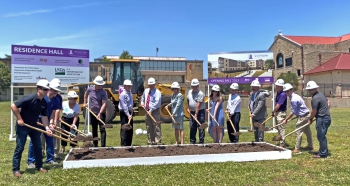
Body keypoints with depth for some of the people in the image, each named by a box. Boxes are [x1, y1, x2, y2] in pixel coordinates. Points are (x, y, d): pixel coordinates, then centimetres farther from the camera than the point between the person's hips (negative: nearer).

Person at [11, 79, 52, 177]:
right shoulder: (29, 98, -24)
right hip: (22, 126, -7)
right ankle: (15, 169, 11)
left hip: (33, 125, 7)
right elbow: (13, 106, -23)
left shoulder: (44, 103, -1)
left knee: (38, 146, 9)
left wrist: (47, 127, -8)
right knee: (19, 148, -1)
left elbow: (44, 116, 5)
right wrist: (19, 119, -20)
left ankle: (39, 166, 22)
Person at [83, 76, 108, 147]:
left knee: (102, 129, -8)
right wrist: (85, 103, 21)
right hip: (92, 113, 4)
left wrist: (100, 113, -28)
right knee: (94, 130, 13)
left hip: (101, 113, -4)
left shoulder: (103, 92, -11)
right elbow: (85, 94, 24)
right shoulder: (90, 89, 1)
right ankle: (95, 145, 25)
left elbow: (104, 104, -19)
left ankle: (103, 146, -5)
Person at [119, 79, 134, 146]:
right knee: (125, 129, -7)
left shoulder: (130, 93, 10)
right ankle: (123, 145, -1)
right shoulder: (123, 94, -16)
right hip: (124, 113, -9)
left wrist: (131, 113, 14)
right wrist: (128, 115, -24)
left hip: (129, 112, 9)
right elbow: (124, 106, -21)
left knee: (130, 129, 12)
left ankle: (129, 144, 22)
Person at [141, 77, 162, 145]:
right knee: (149, 127, 10)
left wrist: (151, 110, -23)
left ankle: (158, 142, -4)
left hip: (155, 111, -7)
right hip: (147, 111, 7)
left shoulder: (157, 92, -9)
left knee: (156, 127, -7)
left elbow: (157, 103, -19)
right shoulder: (146, 91, 12)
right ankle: (151, 142, 19)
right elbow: (143, 97, 34)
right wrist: (142, 102, 16)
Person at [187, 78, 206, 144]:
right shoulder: (190, 92, 8)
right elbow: (188, 100, 22)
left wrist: (196, 114, -22)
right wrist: (188, 108, 11)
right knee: (192, 127, 10)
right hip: (192, 112, 7)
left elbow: (198, 105, -20)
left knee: (200, 127, -5)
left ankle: (201, 142, 2)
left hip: (200, 112, -7)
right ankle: (192, 142, 20)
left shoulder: (200, 93, -15)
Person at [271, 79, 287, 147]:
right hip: (277, 113, 10)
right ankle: (281, 142, 24)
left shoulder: (283, 94, -17)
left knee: (281, 129, -5)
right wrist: (274, 112, 9)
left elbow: (278, 105, -18)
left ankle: (282, 144, 0)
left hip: (281, 113, -10)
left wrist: (273, 112, -5)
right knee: (278, 129, 15)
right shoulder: (278, 93, 12)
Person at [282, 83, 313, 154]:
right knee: (307, 131, 19)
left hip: (303, 117, -10)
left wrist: (286, 120, -14)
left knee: (298, 132, -5)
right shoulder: (295, 96, 9)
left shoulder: (293, 99, -22)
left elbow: (293, 112, -19)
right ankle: (310, 146, 32)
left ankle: (297, 149, 0)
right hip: (306, 115, 10)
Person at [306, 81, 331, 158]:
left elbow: (314, 111, -14)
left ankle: (322, 154, 3)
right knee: (322, 136, 17)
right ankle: (323, 151, 25)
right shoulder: (321, 94, 12)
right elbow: (328, 104, 24)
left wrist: (310, 119, 0)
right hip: (327, 117, 10)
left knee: (321, 136, -3)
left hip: (322, 119, -10)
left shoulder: (315, 98, -18)